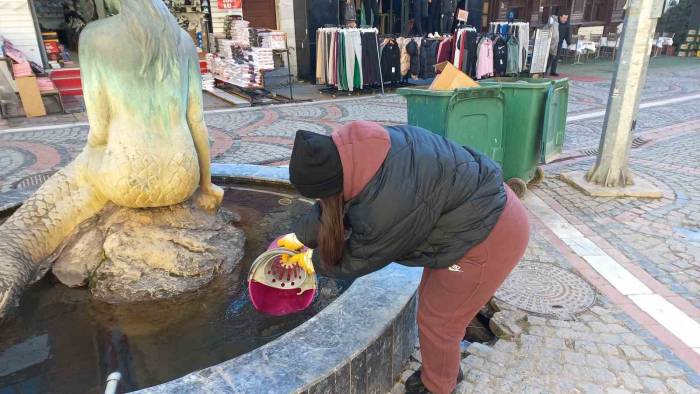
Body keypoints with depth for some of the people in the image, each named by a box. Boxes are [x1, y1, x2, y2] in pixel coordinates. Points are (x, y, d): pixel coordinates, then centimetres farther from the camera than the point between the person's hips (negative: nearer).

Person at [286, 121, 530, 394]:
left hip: (489, 236, -9)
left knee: (437, 320, 7)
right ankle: (444, 369, 45)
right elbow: (333, 207, 7)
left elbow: (357, 260, -15)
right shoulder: (358, 152, -11)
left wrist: (315, 260, 3)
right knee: (431, 300, 21)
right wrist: (300, 236, 15)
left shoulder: (387, 203, -35)